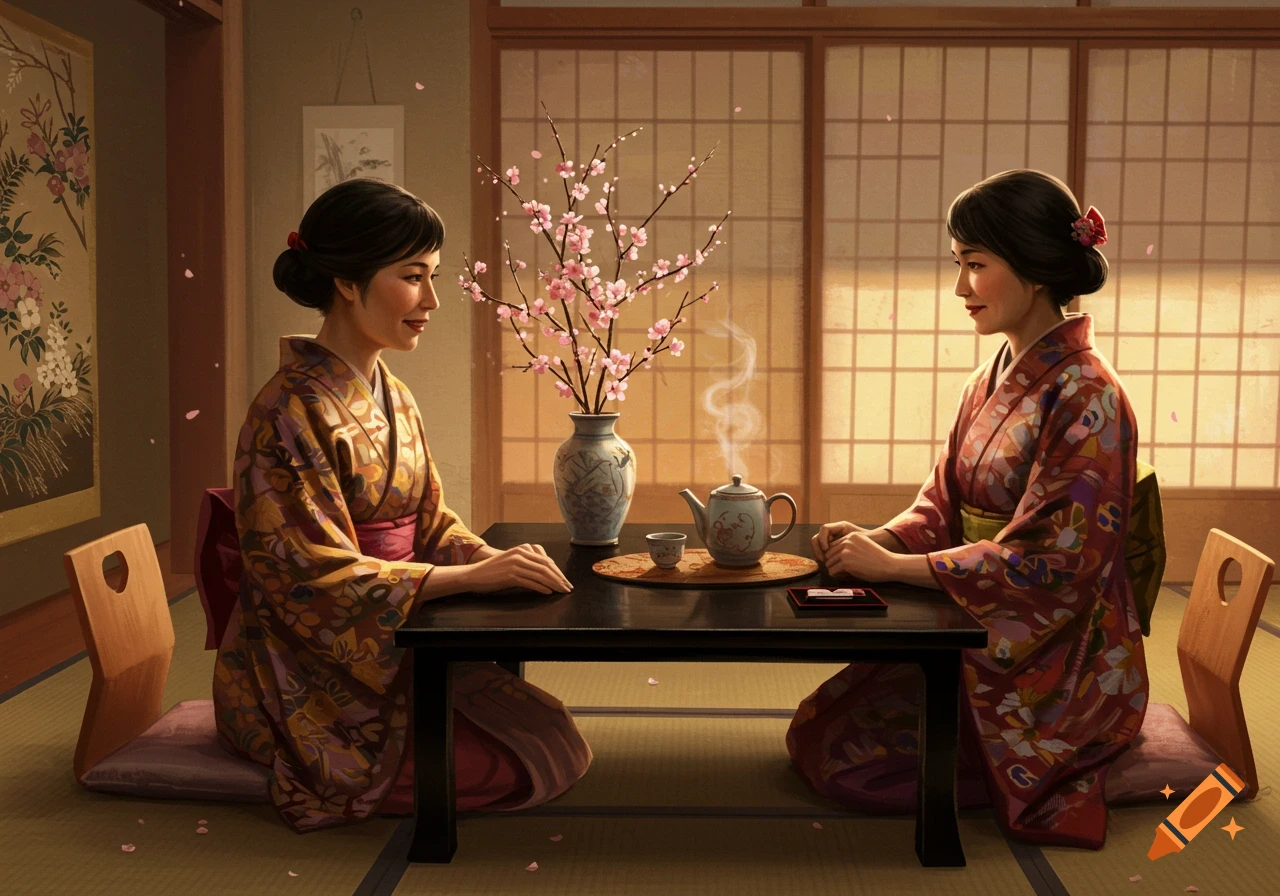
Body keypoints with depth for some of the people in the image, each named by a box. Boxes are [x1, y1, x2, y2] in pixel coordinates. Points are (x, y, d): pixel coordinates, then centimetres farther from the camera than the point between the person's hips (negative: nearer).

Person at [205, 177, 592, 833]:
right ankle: (302, 780, 1)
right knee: (513, 766, -16)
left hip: (391, 648, 9)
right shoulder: (292, 412, -19)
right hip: (309, 675, -9)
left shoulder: (392, 398, 10)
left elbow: (431, 524, 14)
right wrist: (475, 576, -25)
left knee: (555, 736, 1)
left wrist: (495, 558, -9)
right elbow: (316, 577, -22)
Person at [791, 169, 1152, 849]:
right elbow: (945, 505, 11)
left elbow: (1052, 559, -24)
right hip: (982, 634, 8)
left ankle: (1075, 778, 2)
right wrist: (876, 540, -10)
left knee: (846, 760, -13)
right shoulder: (993, 378, 7)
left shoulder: (1086, 397, -19)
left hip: (1052, 663, -8)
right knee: (814, 731, 1)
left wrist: (894, 565, -23)